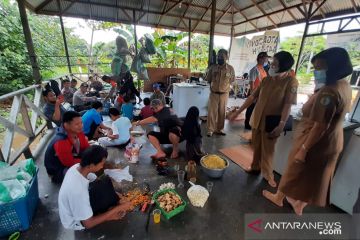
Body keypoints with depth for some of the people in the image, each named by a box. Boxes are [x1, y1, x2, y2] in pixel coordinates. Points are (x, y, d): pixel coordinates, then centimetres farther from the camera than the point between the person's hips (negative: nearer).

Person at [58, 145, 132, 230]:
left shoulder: (77, 167, -18)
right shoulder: (77, 190, -40)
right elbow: (88, 223, -29)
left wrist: (113, 195, -6)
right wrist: (118, 208, -26)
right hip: (75, 222, -7)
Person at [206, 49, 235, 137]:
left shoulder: (230, 68, -6)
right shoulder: (212, 67, -5)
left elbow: (232, 80, 8)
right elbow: (208, 79, 8)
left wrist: (224, 85, 5)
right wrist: (214, 84, 6)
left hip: (224, 94, 1)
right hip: (214, 93, 0)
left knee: (222, 112, 9)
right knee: (211, 112, 0)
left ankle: (220, 129, 23)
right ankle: (210, 129, 11)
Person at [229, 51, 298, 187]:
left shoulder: (291, 82, -11)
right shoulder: (266, 79, 4)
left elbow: (288, 105, -15)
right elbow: (253, 97, 5)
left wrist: (281, 125, -23)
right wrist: (238, 112, 3)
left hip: (272, 122, -5)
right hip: (257, 118, 5)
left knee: (268, 150, 7)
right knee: (256, 146, 17)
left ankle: (268, 175, 28)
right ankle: (255, 167, 38)